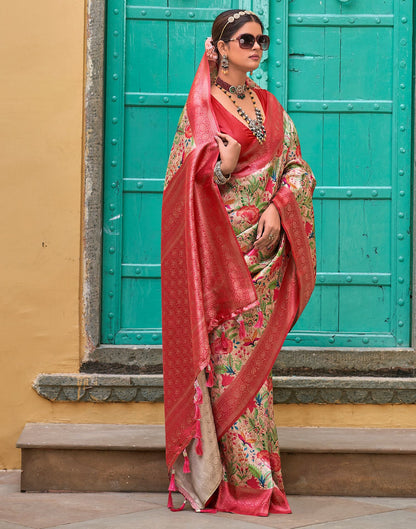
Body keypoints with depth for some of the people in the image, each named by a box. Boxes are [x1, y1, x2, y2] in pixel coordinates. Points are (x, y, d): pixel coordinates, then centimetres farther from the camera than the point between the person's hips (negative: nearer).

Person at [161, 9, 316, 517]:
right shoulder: (201, 105, 2)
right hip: (220, 243, -4)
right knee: (227, 350, -7)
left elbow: (297, 167, 12)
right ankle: (245, 477, -3)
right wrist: (220, 167, -21)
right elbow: (182, 176, -2)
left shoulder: (270, 107, 16)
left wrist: (278, 208, -6)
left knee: (254, 352, 4)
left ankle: (255, 470, 10)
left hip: (266, 242, 4)